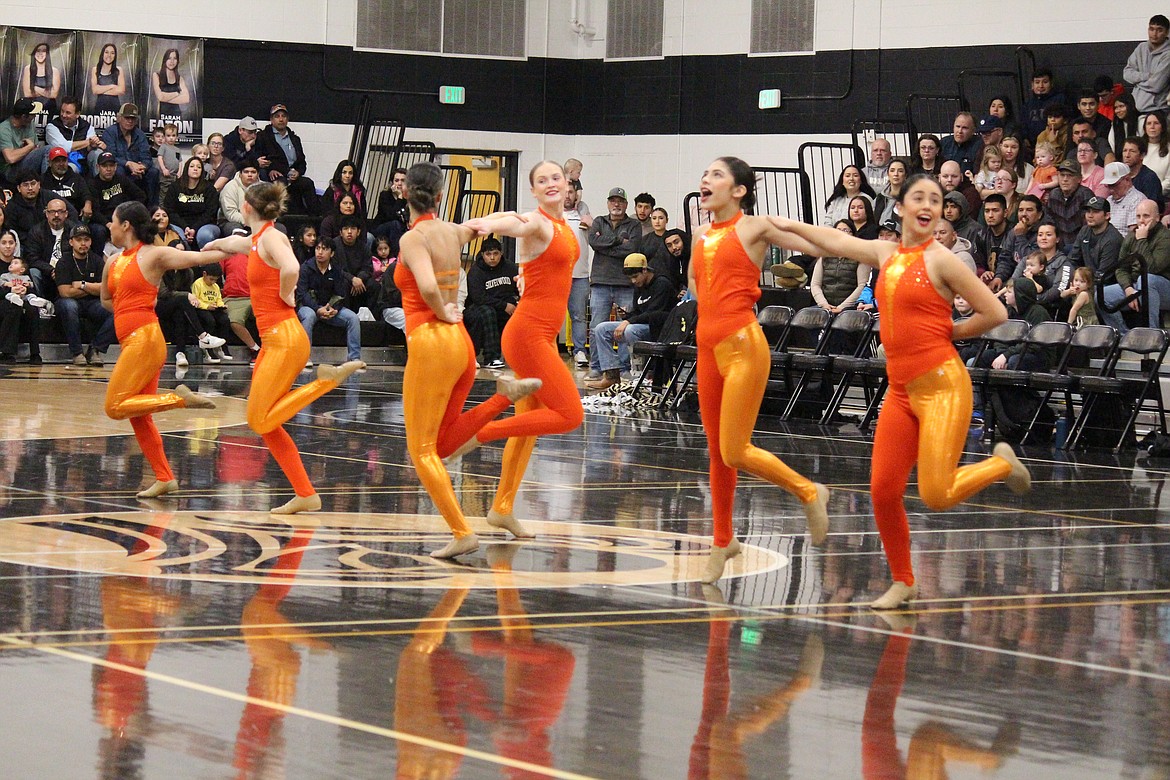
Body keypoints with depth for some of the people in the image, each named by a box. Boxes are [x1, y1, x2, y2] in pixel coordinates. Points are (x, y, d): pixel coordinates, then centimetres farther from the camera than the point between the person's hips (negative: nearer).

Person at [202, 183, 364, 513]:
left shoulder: (271, 237, -11)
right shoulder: (255, 242, 15)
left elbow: (291, 268, -32)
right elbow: (229, 244, 40)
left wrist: (285, 296, -14)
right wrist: (213, 245, 59)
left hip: (285, 338, -9)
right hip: (273, 341, 9)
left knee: (260, 421, -11)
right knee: (262, 423, 8)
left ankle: (328, 379, -7)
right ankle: (305, 494, 7)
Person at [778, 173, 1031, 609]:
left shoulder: (941, 260, -8)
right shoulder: (886, 254, 11)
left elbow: (994, 313, -8)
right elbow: (835, 243, 28)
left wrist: (948, 332, 1)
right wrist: (789, 225, 36)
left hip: (943, 386, -6)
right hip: (901, 391, 6)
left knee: (936, 495, -15)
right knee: (883, 491, 0)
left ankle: (1002, 464, 13)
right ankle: (903, 582, 18)